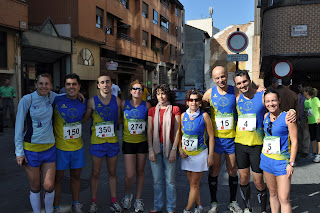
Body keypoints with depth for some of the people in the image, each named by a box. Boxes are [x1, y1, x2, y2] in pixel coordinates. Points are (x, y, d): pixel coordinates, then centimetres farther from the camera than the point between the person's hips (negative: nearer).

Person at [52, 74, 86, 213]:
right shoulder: (57, 101, -11)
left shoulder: (83, 102, 1)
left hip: (78, 146, 4)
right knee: (58, 178, 6)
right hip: (60, 147, -4)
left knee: (76, 176, 15)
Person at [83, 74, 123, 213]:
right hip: (97, 142, -2)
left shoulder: (117, 101, 0)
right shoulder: (92, 101, -7)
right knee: (95, 173, 8)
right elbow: (84, 119, 2)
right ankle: (94, 202, 24)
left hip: (113, 141, 2)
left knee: (112, 172, 13)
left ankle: (114, 201, 26)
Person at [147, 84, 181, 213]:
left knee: (170, 179, 3)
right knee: (157, 179, 7)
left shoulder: (174, 109, 2)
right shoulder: (152, 110, 9)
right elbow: (149, 131, 6)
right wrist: (150, 149, -2)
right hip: (155, 147, 2)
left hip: (169, 146, -2)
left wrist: (174, 149, -8)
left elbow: (177, 130, -2)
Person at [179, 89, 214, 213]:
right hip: (186, 155, 4)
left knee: (194, 184, 2)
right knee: (192, 183, 12)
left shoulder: (204, 116, -7)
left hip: (200, 154, -4)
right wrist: (180, 149, -2)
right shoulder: (183, 116, 2)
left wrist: (211, 155, -6)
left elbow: (211, 136, -4)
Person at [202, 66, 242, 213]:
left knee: (232, 170, 11)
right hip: (215, 137, 0)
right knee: (214, 170, 6)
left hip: (232, 137, 0)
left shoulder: (235, 91, -3)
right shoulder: (210, 93, -2)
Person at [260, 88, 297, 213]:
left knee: (284, 199, -4)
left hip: (282, 161, -5)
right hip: (266, 159, 5)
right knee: (273, 193, 15)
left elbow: (294, 141, -9)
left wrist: (292, 163, -11)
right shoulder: (265, 116, 5)